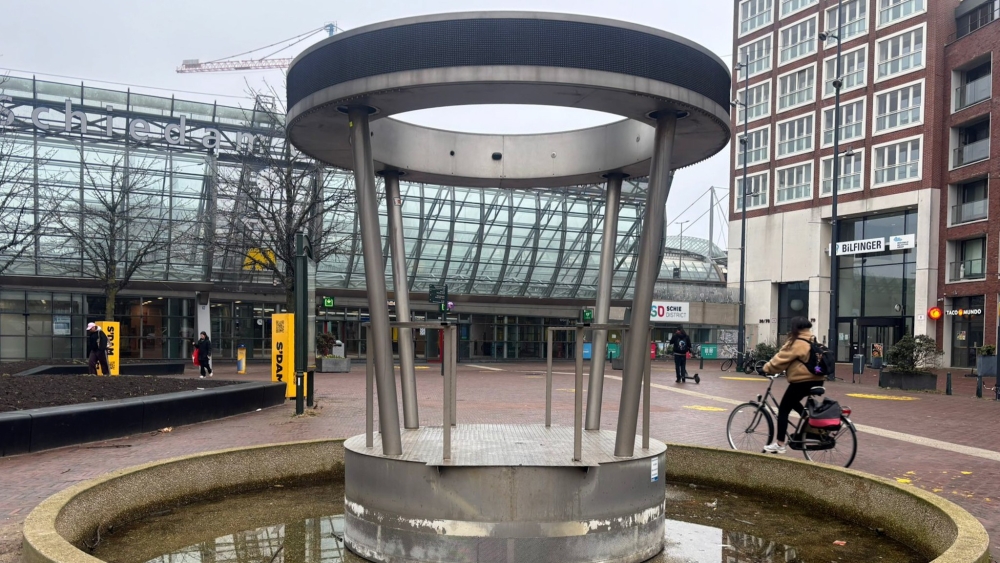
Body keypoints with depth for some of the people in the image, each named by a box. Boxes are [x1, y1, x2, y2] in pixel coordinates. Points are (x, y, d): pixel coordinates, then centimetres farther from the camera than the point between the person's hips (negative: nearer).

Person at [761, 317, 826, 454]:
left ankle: (780, 445, -2)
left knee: (783, 409, -1)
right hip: (816, 380, 9)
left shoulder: (797, 343, -13)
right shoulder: (812, 341, 14)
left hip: (802, 381, -9)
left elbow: (781, 358, -13)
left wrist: (766, 368, 1)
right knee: (793, 402, 29)